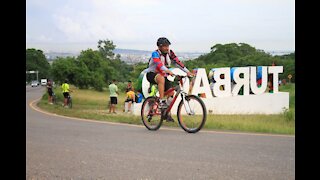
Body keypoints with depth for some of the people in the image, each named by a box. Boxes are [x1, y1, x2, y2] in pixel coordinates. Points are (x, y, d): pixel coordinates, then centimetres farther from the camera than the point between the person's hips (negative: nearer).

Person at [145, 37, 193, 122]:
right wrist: (168, 71, -57)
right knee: (161, 79, -39)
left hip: (162, 74, 6)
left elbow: (177, 62, -12)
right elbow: (159, 64, -40)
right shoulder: (155, 54, -22)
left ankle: (167, 113, 6)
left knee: (171, 92, -8)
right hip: (152, 74, -6)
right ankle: (162, 102, -34)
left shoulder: (170, 53, -5)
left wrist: (187, 71, -22)